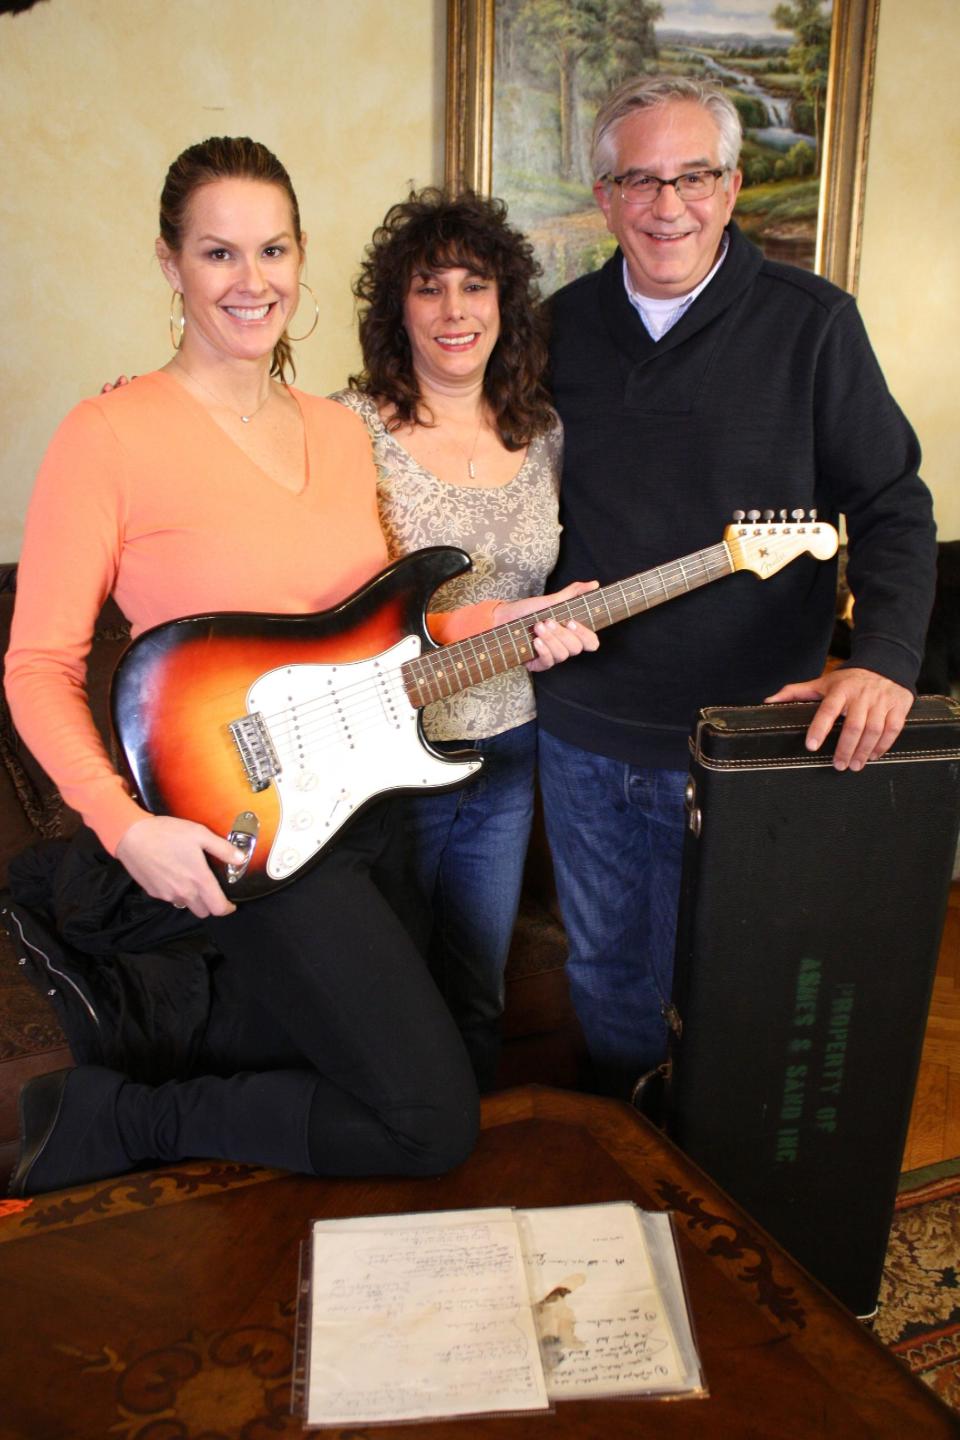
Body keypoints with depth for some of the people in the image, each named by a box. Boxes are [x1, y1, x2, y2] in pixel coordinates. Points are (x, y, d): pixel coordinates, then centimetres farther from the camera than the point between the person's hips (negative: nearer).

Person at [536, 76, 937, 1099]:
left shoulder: (810, 323, -6)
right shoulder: (562, 325, 5)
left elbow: (893, 507, -6)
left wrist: (882, 659, -20)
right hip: (581, 730, 4)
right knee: (603, 968, 20)